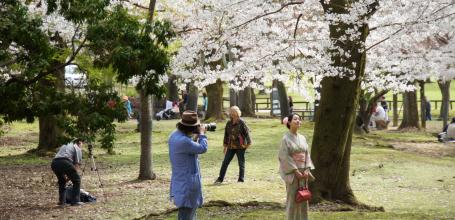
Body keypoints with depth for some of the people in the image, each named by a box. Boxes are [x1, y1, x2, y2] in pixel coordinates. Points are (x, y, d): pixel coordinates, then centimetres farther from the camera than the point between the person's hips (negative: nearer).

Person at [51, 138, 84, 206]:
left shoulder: (64, 146, 38)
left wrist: (64, 175, 35)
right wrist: (72, 174, 17)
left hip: (54, 163, 6)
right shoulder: (77, 148, 20)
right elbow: (77, 164, 9)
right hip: (65, 162, -6)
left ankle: (61, 201, 23)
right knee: (76, 179, 10)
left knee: (62, 181, 28)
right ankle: (75, 200, 3)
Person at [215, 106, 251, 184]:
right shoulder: (229, 123, 9)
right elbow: (226, 135, 16)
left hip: (240, 146, -5)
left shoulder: (241, 122, -7)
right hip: (231, 146, 5)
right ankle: (220, 178, 8)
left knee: (241, 163, 3)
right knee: (225, 162, 2)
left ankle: (241, 179, 11)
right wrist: (225, 146, 16)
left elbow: (246, 133, -7)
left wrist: (248, 143, -11)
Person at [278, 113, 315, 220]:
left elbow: (307, 154, 8)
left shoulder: (302, 138, 10)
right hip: (291, 172, -6)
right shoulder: (286, 138, -8)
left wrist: (307, 170, -5)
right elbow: (284, 157, -14)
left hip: (303, 172, 6)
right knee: (292, 198, -3)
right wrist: (296, 171, -17)